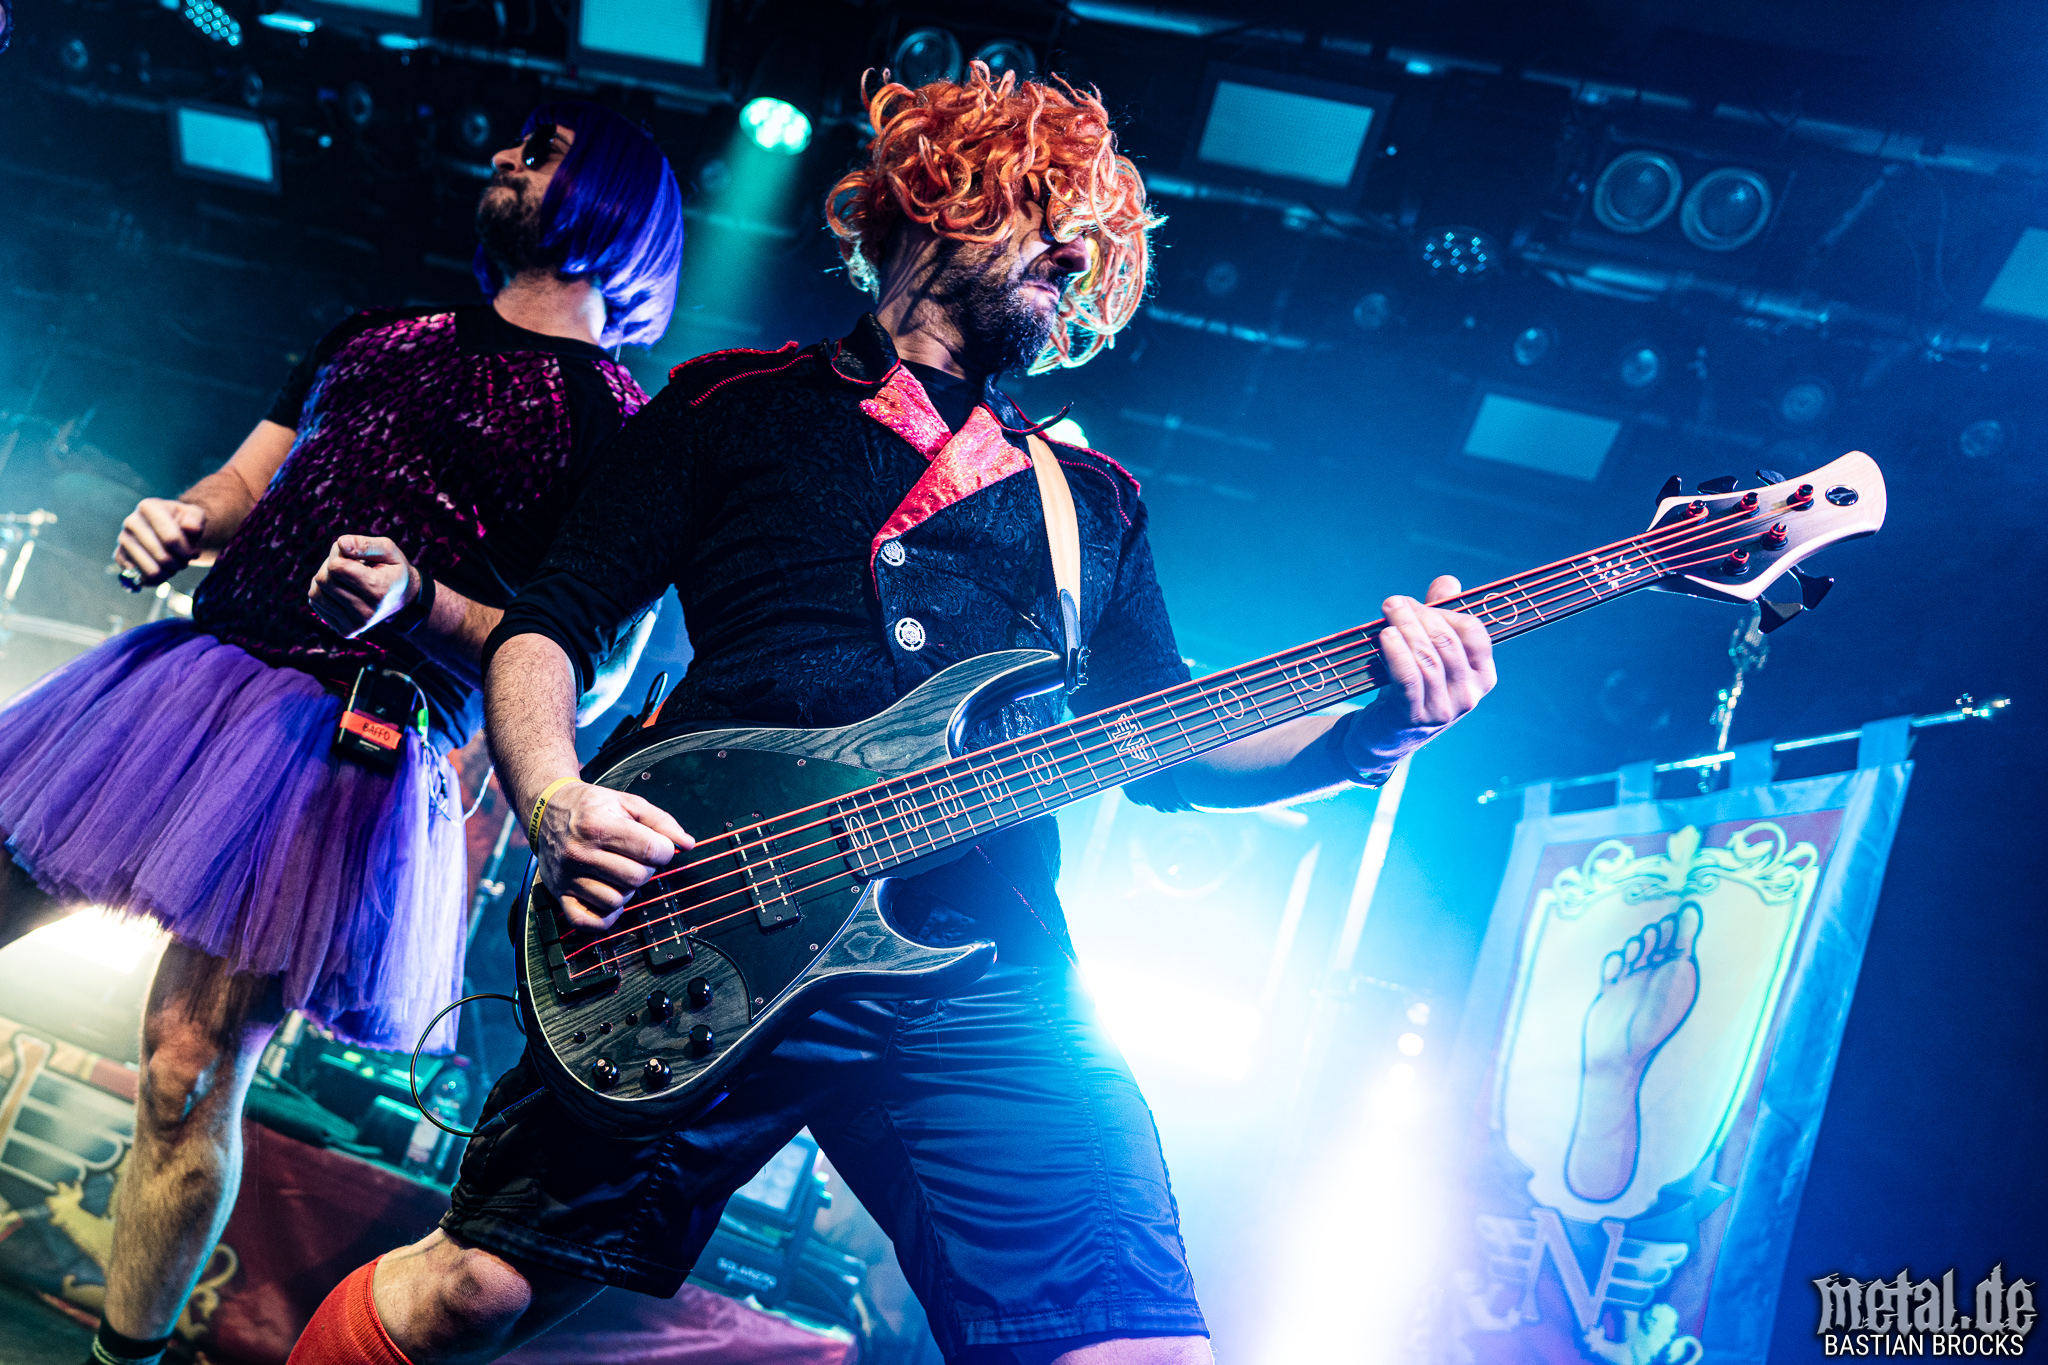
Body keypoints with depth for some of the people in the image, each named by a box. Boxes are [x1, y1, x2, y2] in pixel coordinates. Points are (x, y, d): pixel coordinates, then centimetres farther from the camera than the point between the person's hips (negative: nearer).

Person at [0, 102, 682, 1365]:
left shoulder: (617, 428, -1)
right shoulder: (379, 336, 20)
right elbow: (245, 481, 22)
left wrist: (417, 604, -21)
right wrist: (177, 523, -1)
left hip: (354, 745, -7)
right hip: (196, 665, 7)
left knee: (189, 1077, -7)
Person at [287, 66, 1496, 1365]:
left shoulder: (1097, 501, 23)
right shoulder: (736, 404, 13)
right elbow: (551, 623, 10)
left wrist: (1375, 725, 0)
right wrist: (555, 799, -11)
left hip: (983, 974, 3)